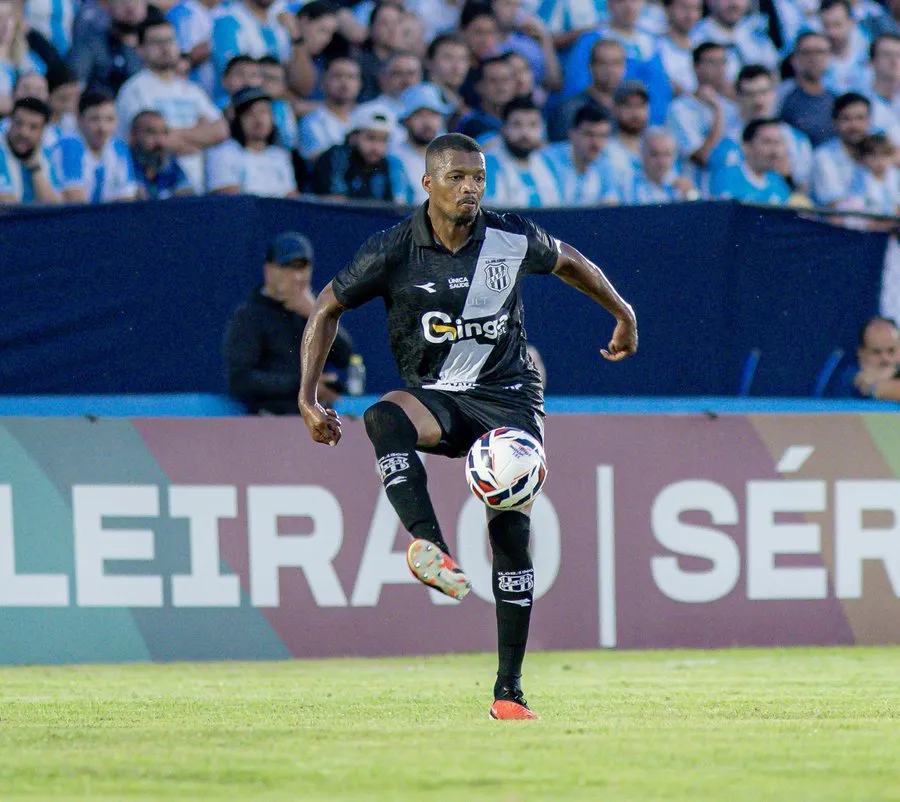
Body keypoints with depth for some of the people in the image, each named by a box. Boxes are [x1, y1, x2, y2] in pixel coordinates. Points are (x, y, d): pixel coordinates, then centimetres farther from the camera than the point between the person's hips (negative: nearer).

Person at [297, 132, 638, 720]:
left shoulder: (514, 240, -4)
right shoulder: (394, 251, -8)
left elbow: (569, 263, 18)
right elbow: (328, 309, 3)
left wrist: (623, 314, 28)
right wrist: (308, 398, -4)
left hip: (509, 398, 1)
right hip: (435, 397, -1)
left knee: (512, 528, -11)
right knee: (384, 418, -37)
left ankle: (509, 689, -3)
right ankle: (432, 549, -55)